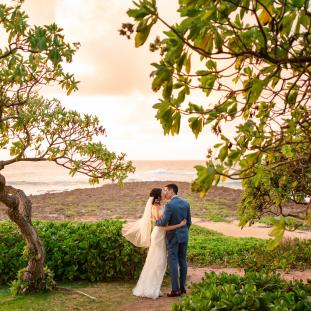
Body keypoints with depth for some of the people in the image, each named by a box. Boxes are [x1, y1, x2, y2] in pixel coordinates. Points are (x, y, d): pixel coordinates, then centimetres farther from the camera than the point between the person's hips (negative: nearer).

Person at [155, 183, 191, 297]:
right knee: (182, 261, 12)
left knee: (173, 262, -1)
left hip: (173, 236, -6)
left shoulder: (169, 204, -18)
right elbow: (188, 222, 9)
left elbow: (163, 223, -22)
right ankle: (182, 287, 18)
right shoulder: (186, 203, 4)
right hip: (184, 236, 7)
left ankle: (175, 290, 1)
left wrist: (155, 221, -1)